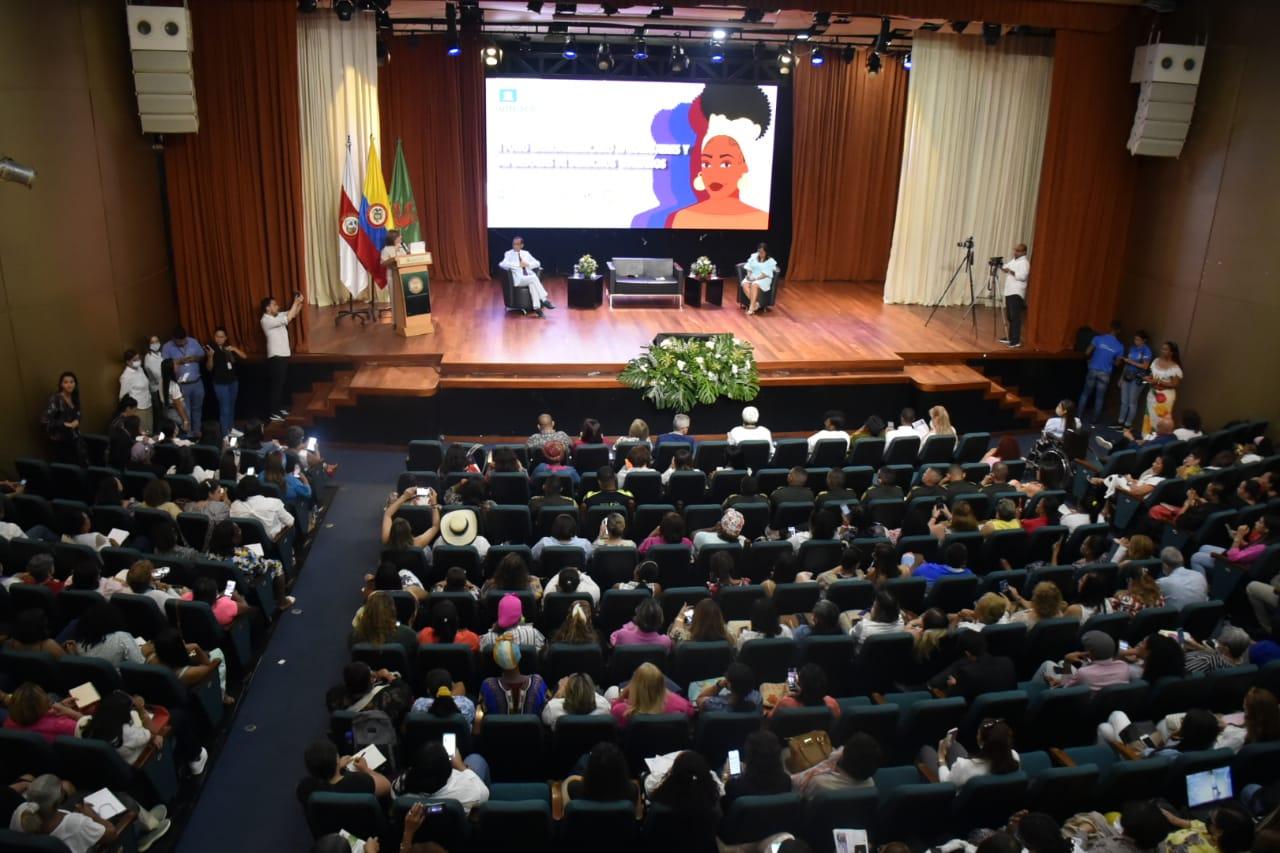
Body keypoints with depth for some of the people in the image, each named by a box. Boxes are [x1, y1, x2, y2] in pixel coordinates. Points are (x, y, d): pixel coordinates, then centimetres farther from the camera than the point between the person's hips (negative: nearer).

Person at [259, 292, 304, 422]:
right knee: (276, 385, -3)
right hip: (276, 357, -9)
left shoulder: (277, 316, 8)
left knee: (283, 383, 18)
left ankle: (280, 407, 31)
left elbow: (293, 314, 13)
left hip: (283, 355, 9)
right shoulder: (266, 320, -19)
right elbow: (288, 319, -28)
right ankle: (274, 413, 3)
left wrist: (300, 303, -6)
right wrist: (295, 302, -21)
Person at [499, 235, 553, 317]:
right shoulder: (509, 254, 7)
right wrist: (518, 265, -17)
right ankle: (544, 300, -29)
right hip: (518, 279, -4)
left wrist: (528, 264, -3)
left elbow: (537, 263, 18)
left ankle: (537, 308, -36)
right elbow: (503, 264, -12)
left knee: (533, 284, -34)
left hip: (530, 277, 4)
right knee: (533, 278, -32)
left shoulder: (526, 253, 19)